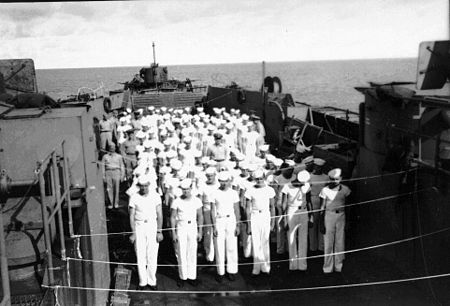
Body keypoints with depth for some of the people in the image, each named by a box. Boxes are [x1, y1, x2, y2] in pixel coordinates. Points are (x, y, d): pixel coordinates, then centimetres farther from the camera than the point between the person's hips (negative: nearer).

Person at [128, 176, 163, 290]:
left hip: (152, 226, 0)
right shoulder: (134, 198, -4)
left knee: (152, 255, 2)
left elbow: (159, 215, 0)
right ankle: (142, 282, 14)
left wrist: (159, 231, -4)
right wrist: (133, 233, -6)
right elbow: (132, 216, -2)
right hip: (139, 227, 0)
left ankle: (152, 281, 14)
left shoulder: (155, 196, -3)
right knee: (140, 256, 3)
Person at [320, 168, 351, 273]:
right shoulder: (325, 190, -6)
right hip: (329, 215, -2)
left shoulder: (345, 189, 1)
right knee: (328, 242, 0)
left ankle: (338, 266, 20)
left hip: (341, 215, 3)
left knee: (340, 241, 8)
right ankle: (328, 267, 9)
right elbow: (322, 207, -2)